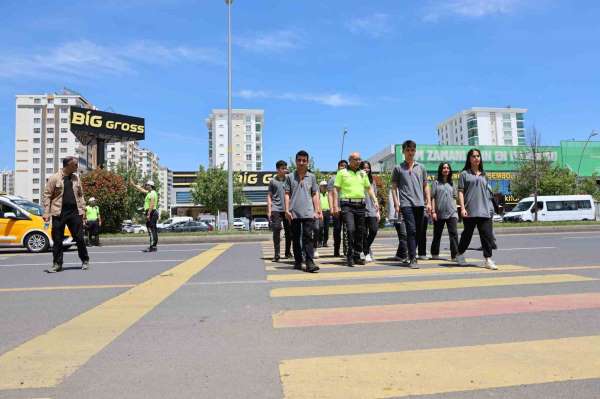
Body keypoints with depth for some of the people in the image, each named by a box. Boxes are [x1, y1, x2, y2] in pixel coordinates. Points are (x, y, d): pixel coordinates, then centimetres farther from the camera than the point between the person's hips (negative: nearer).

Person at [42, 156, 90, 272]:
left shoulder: (76, 178, 12)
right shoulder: (54, 178, -1)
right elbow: (47, 195, -3)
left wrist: (83, 210, 10)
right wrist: (46, 212, -10)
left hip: (75, 212, 3)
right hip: (59, 213, -3)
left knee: (79, 238, 3)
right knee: (57, 240, 4)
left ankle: (85, 261, 15)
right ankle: (57, 264, 13)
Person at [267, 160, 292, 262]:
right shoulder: (273, 181, 6)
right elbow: (269, 196, 7)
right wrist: (269, 210, -2)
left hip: (287, 209, 2)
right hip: (276, 209, -2)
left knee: (289, 231, 7)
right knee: (276, 231, -5)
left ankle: (288, 252, 21)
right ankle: (277, 254, -3)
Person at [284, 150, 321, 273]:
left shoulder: (312, 177, 10)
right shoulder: (290, 177, 8)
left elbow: (315, 194, 10)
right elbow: (287, 194, 6)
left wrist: (317, 210, 4)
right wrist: (287, 210, -3)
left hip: (308, 212, -1)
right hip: (294, 213, 1)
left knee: (308, 237, -8)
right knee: (296, 238, 8)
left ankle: (309, 263, -11)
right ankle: (298, 261, 17)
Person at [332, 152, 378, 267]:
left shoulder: (363, 173, 17)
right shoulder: (342, 173, 3)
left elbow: (369, 188, 20)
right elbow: (336, 189, 0)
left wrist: (375, 201, 8)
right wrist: (336, 206, -9)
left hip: (360, 205, 5)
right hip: (347, 205, -5)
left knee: (360, 231, 7)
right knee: (350, 229, -15)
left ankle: (357, 256, 17)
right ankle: (350, 256, -6)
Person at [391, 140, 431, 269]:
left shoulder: (421, 167, 15)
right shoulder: (398, 168, 6)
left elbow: (425, 186, 17)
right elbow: (394, 187, 5)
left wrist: (428, 202, 8)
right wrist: (396, 203, -5)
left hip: (419, 204, 4)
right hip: (406, 204, -4)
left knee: (418, 232, 8)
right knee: (411, 230, -13)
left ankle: (411, 254, 23)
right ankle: (413, 259, -12)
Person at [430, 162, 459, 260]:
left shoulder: (451, 184, 14)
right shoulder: (436, 183, 3)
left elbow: (454, 198, 16)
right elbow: (432, 198, -1)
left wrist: (455, 211, 9)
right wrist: (433, 211, -8)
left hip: (451, 213, 2)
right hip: (439, 214, -2)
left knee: (453, 234, -9)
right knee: (437, 235, 8)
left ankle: (455, 255, -11)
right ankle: (434, 254, 21)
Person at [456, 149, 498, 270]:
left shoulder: (483, 175, 17)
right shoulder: (464, 174, 3)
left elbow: (486, 193, 22)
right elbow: (460, 192, -3)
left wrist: (490, 207, 17)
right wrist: (462, 208, -13)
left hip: (484, 211, 4)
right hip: (470, 211, -4)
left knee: (487, 235, -5)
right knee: (467, 234, 6)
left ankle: (488, 259, -2)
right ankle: (460, 254, 25)